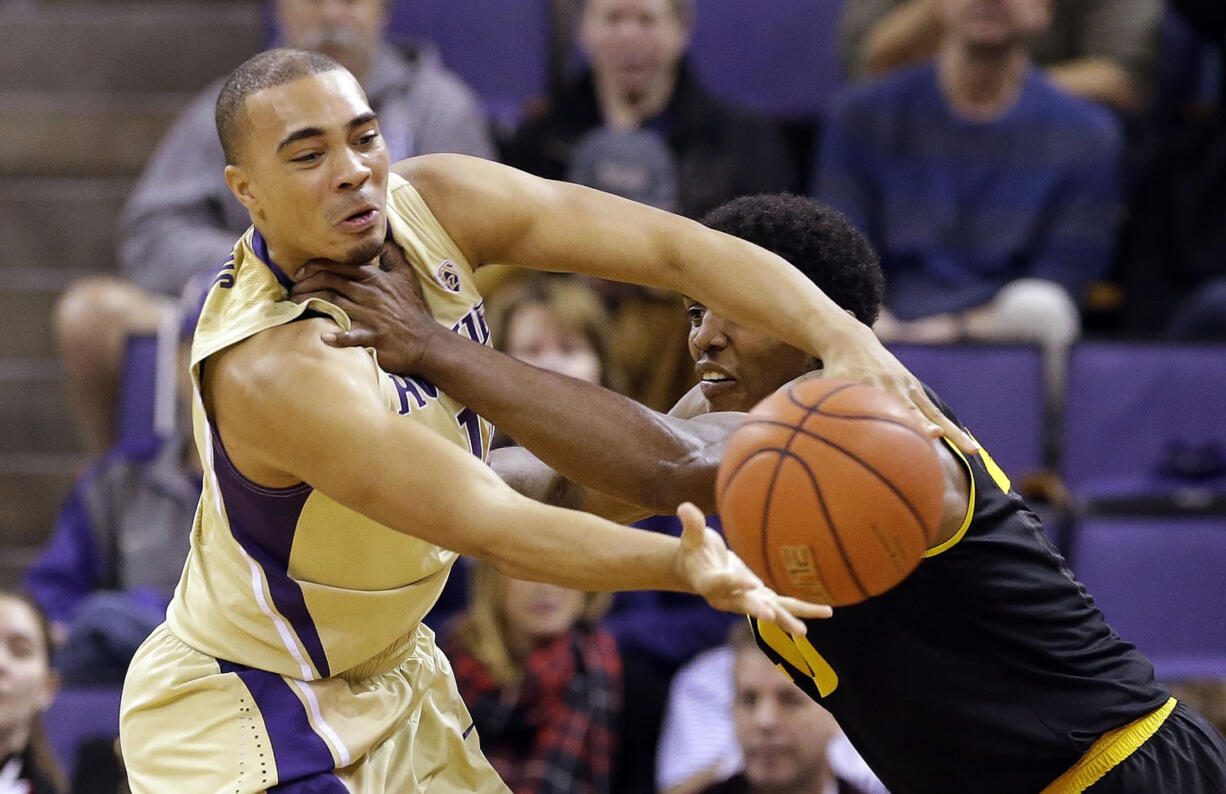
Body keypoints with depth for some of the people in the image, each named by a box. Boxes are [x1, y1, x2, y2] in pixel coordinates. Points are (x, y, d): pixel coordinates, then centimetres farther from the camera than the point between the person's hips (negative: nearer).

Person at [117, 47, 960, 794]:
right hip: (239, 707, -8)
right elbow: (487, 524, -41)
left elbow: (675, 247, -16)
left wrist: (843, 338, -32)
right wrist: (679, 565, -57)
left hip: (389, 673, 8)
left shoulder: (431, 203, -14)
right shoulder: (268, 369, -35)